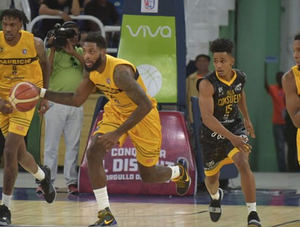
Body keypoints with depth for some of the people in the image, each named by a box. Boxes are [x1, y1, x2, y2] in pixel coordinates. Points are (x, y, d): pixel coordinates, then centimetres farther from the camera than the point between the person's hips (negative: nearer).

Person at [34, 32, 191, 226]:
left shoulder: (119, 71, -35)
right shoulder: (92, 70, -9)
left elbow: (145, 105, -39)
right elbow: (77, 100, 5)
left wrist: (118, 133, -42)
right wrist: (42, 93, -6)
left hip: (143, 116, -6)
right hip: (116, 112, 7)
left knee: (148, 175, 6)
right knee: (93, 153, -18)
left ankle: (180, 172, 43)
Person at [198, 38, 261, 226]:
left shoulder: (241, 77, -8)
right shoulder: (207, 84, -26)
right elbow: (207, 117, -35)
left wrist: (247, 118, 22)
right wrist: (231, 137, -45)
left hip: (235, 127, 1)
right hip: (213, 133, -1)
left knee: (243, 163, -26)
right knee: (211, 178, 16)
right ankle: (216, 196, 55)